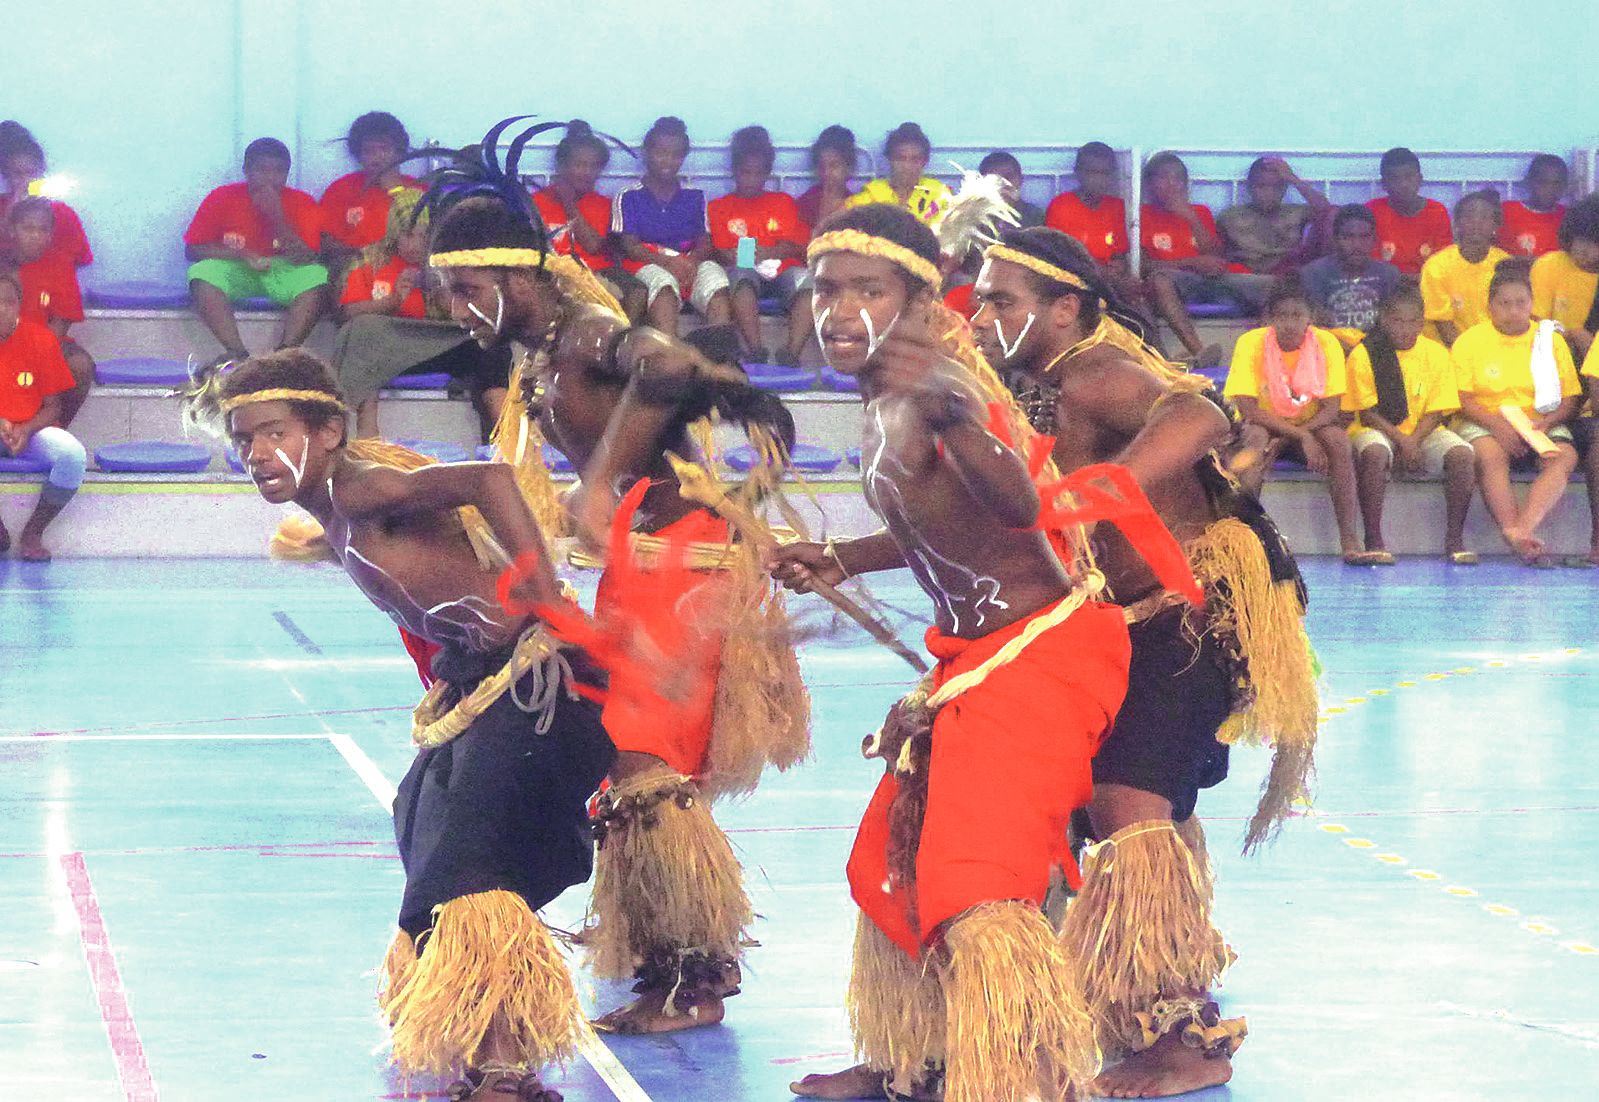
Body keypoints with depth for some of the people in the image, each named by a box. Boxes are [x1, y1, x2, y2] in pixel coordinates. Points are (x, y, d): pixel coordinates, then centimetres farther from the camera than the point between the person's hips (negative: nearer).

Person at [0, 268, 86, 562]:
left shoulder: (41, 339, -5)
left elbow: (52, 407, 0)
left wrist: (25, 430, -20)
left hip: (32, 430, 1)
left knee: (72, 455, -31)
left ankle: (32, 533, -9)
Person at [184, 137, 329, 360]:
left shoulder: (301, 203, -7)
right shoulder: (223, 197, -6)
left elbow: (307, 258, -15)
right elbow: (192, 249, -7)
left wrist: (277, 217, -25)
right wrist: (243, 255, -19)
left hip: (283, 272, 0)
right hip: (236, 273, 0)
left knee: (319, 278, -31)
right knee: (202, 274, -32)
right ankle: (238, 354, -36)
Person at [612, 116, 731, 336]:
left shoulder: (694, 197, 21)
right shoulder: (628, 198, 12)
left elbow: (705, 243, 10)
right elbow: (629, 246, 0)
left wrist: (691, 262, -14)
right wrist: (667, 262, -17)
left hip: (691, 264, 2)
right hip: (647, 265, -2)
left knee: (714, 274, -32)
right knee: (662, 280, -38)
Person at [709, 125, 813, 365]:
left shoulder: (784, 203, 24)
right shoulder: (720, 207, 21)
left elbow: (799, 246, 9)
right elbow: (718, 251, 6)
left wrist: (769, 253, -12)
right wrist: (730, 256, -19)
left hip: (781, 270, 2)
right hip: (743, 270, -1)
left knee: (807, 281, -33)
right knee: (742, 279, -39)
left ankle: (790, 354, -42)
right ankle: (756, 352, -48)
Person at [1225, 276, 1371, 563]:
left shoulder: (1326, 343, -12)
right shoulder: (1251, 344, -16)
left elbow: (1332, 409, -15)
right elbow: (1248, 410, -21)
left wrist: (1282, 440, -28)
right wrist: (1301, 437, -30)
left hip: (1312, 425, 2)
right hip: (1264, 426, -1)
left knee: (1337, 437, -29)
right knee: (1256, 437, -35)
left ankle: (1349, 542, -32)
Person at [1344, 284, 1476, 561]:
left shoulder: (1436, 353, 3)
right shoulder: (1363, 355, -4)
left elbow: (1436, 413, 1)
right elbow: (1367, 413, -7)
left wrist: (1412, 442, -17)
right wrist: (1401, 440, -20)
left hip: (1424, 434, 3)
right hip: (1379, 432, -3)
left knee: (1462, 454, -27)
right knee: (1374, 453, -38)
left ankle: (1454, 539, -20)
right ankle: (1373, 540, -31)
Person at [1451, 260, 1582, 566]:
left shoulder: (1550, 340, 11)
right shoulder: (1470, 341, 5)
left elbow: (1571, 399, 7)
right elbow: (1462, 398, -3)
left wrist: (1545, 423, -14)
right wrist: (1497, 424, -19)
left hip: (1541, 424, 2)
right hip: (1484, 425, -2)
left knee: (1564, 457, -30)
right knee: (1490, 455, -36)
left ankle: (1521, 529, -50)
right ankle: (1517, 536, -47)